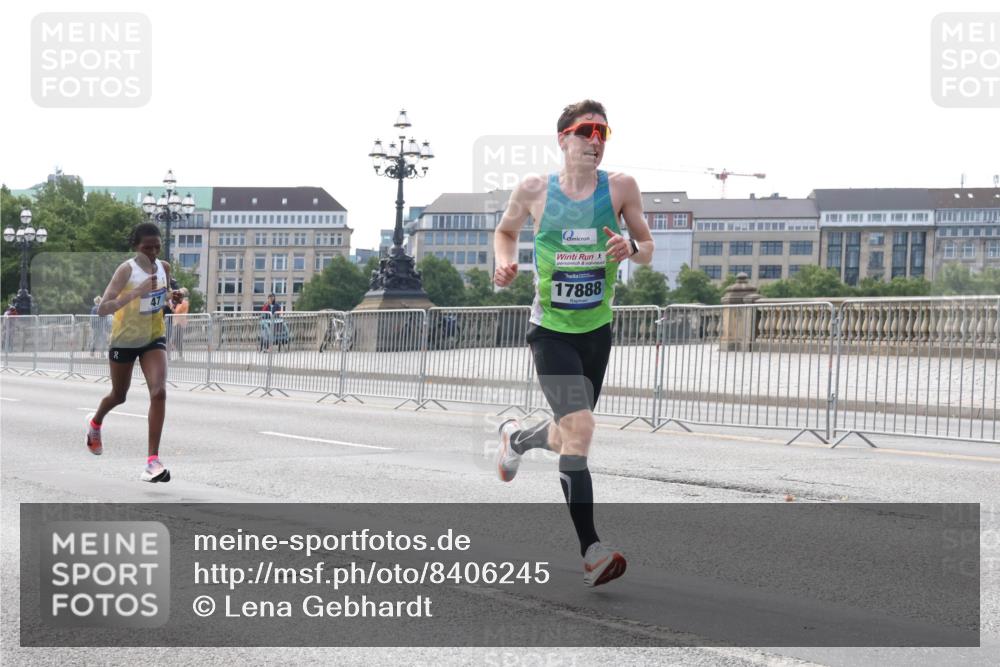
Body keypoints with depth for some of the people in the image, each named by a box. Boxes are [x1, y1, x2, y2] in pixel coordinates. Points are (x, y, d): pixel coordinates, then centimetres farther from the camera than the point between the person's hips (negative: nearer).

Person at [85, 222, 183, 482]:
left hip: (154, 338, 3)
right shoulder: (126, 270, -21)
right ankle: (95, 423, 54)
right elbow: (102, 309, -32)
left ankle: (153, 460, -18)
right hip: (125, 340, -3)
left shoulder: (164, 268, -4)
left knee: (159, 392, -19)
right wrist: (135, 293, -42)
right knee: (119, 395, 18)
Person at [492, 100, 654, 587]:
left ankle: (515, 437, 53)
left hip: (597, 329, 4)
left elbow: (648, 249, 5)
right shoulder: (534, 190, -5)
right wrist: (504, 264, -7)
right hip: (550, 329, -4)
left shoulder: (620, 187, -3)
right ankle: (591, 552, -17)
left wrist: (631, 247, -18)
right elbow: (505, 231, 13)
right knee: (579, 428, -20)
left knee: (567, 437, 16)